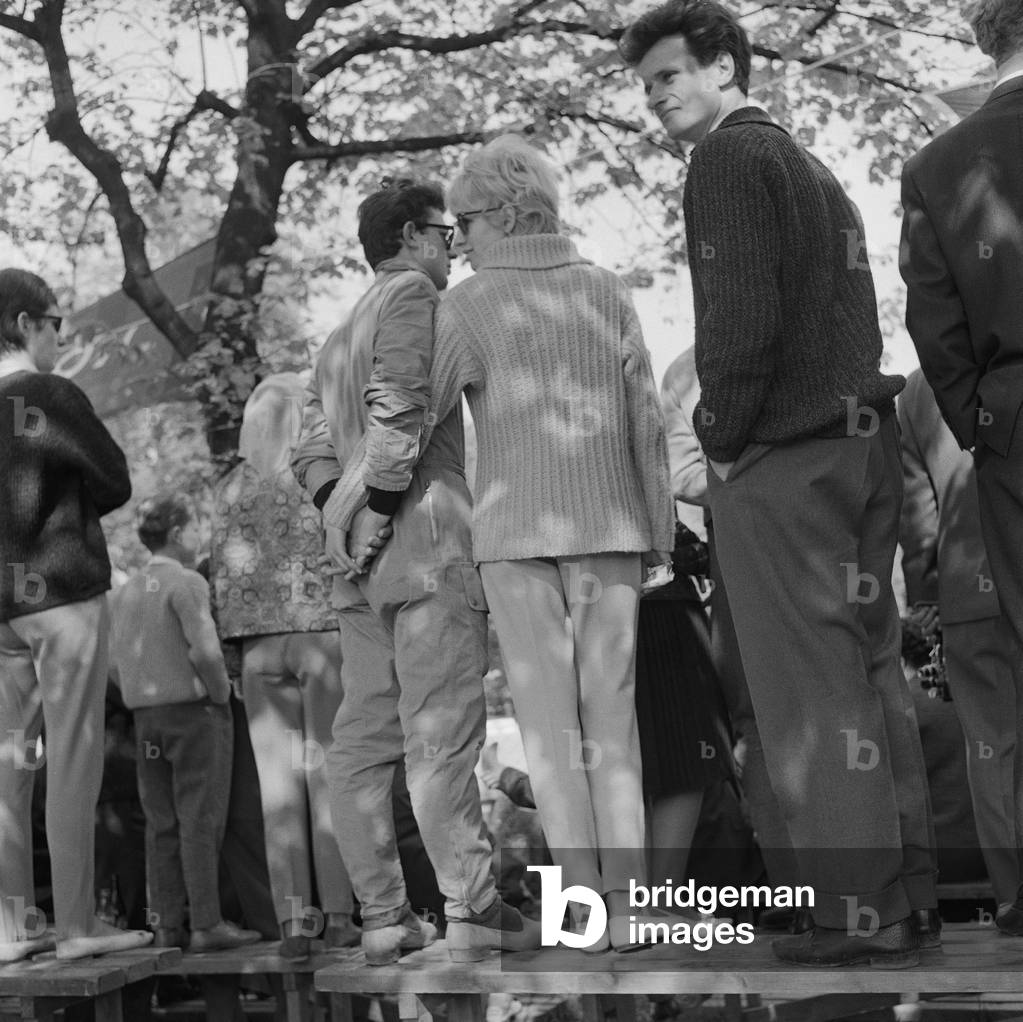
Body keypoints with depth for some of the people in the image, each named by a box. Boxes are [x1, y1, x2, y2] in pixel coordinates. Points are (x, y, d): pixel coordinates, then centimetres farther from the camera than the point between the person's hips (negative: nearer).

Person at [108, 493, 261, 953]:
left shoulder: (124, 592, 9)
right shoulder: (186, 583, -13)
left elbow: (117, 665, 11)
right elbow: (205, 651, -22)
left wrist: (147, 703, 15)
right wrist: (221, 694, -7)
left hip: (146, 717, 7)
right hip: (195, 712, -7)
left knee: (162, 824, 8)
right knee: (201, 820, -4)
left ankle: (167, 924, 9)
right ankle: (206, 924, -5)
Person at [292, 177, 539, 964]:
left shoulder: (340, 338, 27)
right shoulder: (413, 293, 0)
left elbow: (312, 446, 17)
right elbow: (399, 407, -15)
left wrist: (336, 509, 2)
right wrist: (379, 509, -14)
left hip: (365, 568, 9)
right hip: (428, 541, -9)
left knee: (363, 738, 3)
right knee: (443, 735, -11)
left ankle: (383, 918, 4)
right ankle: (472, 911, -12)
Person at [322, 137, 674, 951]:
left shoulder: (469, 308, -5)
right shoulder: (608, 293, 5)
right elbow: (646, 423, 3)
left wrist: (348, 492, 12)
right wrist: (660, 533, 9)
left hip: (517, 534, -3)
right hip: (606, 529, 3)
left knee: (550, 722, -1)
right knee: (610, 716, 4)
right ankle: (627, 905, -4)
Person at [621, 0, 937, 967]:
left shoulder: (729, 158, -6)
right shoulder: (811, 167, 22)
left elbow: (743, 317, -17)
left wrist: (720, 435, -9)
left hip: (778, 454, -9)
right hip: (861, 442, 9)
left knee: (811, 689, -7)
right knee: (870, 672, 10)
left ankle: (854, 914, -5)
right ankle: (907, 896, 14)